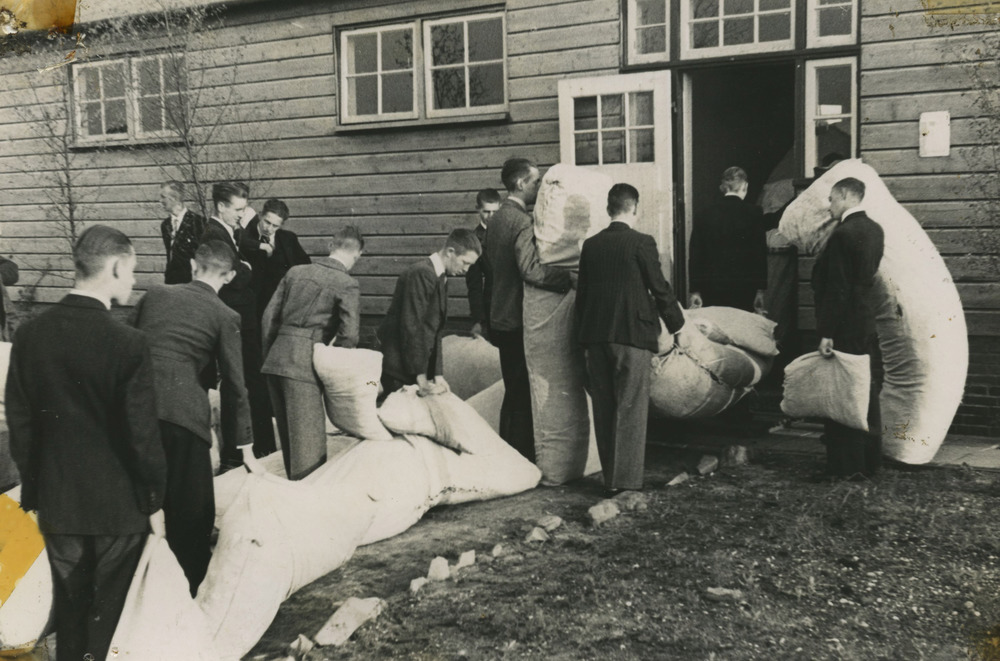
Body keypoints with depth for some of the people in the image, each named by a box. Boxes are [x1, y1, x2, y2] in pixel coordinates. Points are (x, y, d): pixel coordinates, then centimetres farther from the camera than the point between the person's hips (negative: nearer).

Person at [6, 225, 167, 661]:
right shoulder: (128, 343, -21)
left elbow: (19, 423, 2)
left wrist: (34, 487, 14)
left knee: (69, 605, 20)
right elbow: (143, 433, -17)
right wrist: (155, 500, -4)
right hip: (118, 502, -4)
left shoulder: (30, 335, -5)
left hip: (56, 499, 5)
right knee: (111, 612, 11)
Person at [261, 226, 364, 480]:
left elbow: (269, 316, 15)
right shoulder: (347, 284, -4)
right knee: (308, 440, -2)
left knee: (288, 436, 19)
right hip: (304, 365, -7)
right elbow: (349, 334, -14)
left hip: (275, 362, 7)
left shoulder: (295, 271, 14)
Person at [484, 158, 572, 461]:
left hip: (501, 319, 9)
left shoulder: (496, 218, 12)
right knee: (523, 396, -3)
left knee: (513, 393, 16)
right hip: (519, 322, -9)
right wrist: (570, 279, -25)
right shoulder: (522, 222, -17)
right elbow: (532, 270, -30)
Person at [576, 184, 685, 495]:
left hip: (596, 335, 5)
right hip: (632, 334, -5)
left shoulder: (590, 245, 6)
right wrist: (676, 324, 9)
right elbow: (659, 288, -6)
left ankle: (610, 476, 18)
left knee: (604, 408, 11)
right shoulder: (641, 243, -9)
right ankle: (626, 478, 3)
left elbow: (582, 293, 10)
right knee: (630, 408, 1)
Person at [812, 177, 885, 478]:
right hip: (867, 324, 9)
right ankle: (870, 459, 23)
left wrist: (826, 333, -18)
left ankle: (845, 465, 4)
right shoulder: (874, 230, 9)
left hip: (845, 328, -9)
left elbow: (836, 288, -20)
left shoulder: (843, 234, -17)